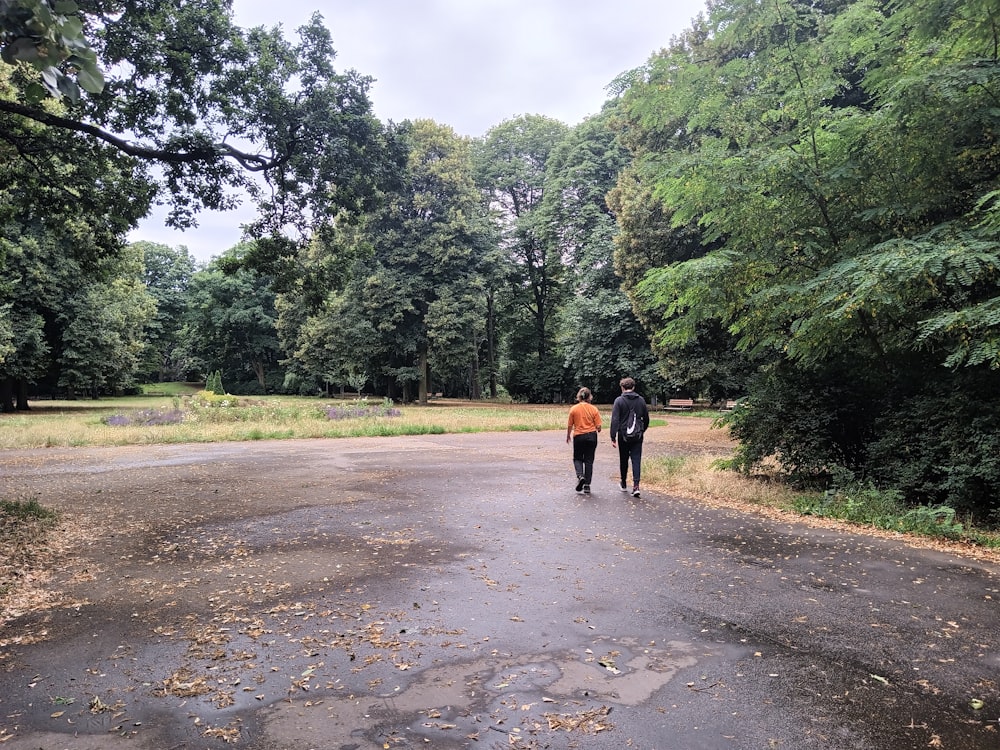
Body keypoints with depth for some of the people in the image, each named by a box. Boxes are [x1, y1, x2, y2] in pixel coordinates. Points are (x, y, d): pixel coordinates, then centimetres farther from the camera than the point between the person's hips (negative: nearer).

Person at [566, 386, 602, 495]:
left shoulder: (574, 409, -5)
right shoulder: (594, 409, -4)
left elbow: (570, 425, -1)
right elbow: (598, 427, -5)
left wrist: (568, 435, 16)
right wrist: (597, 430, 18)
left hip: (578, 436, -1)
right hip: (591, 436, 1)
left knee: (577, 458, 16)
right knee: (589, 460, 8)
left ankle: (580, 476, -11)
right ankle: (587, 486, 7)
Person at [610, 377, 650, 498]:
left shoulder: (619, 401, -7)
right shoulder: (641, 400, 4)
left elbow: (615, 420, -13)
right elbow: (646, 418, 12)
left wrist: (613, 437, -11)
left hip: (623, 435, -2)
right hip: (637, 436, 2)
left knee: (623, 460, 13)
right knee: (636, 460, 1)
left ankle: (624, 484, 27)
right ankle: (636, 485, -11)